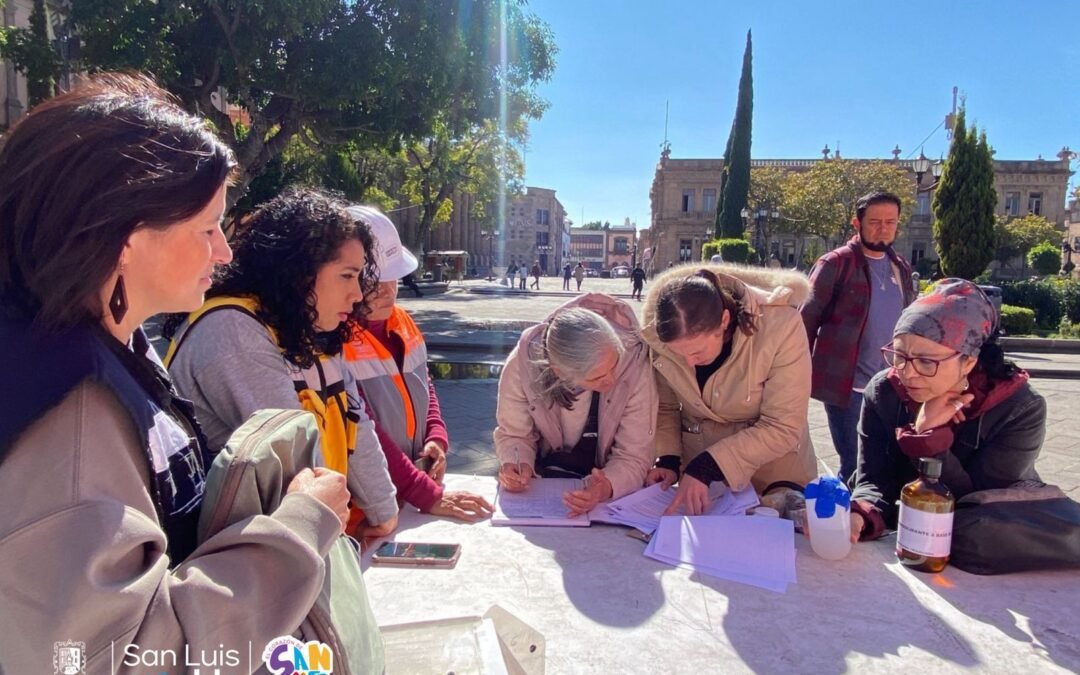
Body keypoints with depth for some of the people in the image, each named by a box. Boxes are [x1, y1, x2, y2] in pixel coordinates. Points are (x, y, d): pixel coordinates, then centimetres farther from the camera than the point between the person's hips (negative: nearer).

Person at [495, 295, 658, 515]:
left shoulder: (635, 365, -26)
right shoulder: (523, 363, -23)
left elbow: (634, 456, -20)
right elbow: (513, 434, -7)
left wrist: (607, 487, -39)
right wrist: (516, 465, -27)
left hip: (601, 484, -2)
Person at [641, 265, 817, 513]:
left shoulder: (780, 325, -25)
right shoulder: (662, 335, -16)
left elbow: (783, 428, -21)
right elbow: (665, 407, 0)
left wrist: (709, 466, -27)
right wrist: (669, 459, -14)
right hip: (697, 473, 2)